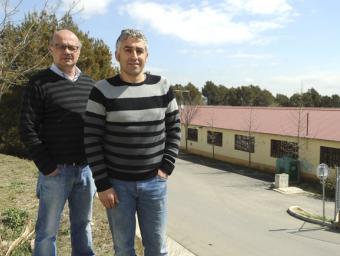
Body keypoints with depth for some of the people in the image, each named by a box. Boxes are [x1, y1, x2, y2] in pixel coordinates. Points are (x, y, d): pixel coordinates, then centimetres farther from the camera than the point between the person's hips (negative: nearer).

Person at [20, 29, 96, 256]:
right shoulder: (39, 83, -5)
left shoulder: (90, 84, 10)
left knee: (83, 224, 17)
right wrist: (47, 166, -12)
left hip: (87, 168, 4)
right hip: (56, 170, -4)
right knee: (48, 229, 8)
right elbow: (28, 129, -9)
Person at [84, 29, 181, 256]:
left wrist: (167, 167, -2)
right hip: (117, 183, -1)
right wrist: (102, 184, -9)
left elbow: (174, 128, 7)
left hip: (154, 182, 2)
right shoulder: (103, 91, -7)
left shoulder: (162, 87, 1)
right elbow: (91, 140, -8)